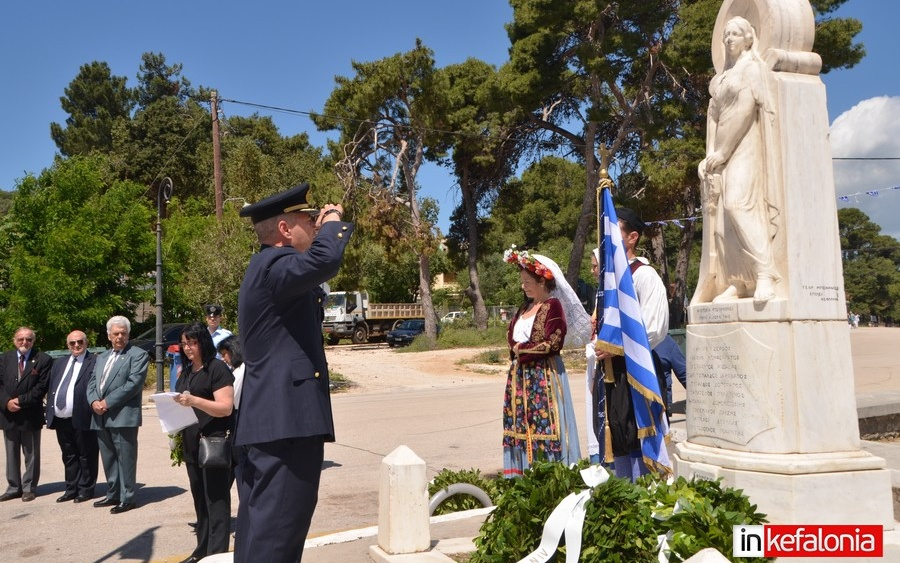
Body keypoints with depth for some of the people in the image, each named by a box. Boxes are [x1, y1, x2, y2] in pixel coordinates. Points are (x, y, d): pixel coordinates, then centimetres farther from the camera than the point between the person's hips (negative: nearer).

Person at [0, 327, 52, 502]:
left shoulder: (43, 360, -5)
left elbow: (42, 387, -10)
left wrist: (20, 401, -16)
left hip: (30, 415, -4)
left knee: (31, 454, 6)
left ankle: (29, 488, 15)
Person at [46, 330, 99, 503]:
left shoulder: (95, 362, -6)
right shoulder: (59, 363, 17)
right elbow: (51, 389, 17)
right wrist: (49, 414, 11)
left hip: (82, 419, -7)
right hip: (60, 419, 7)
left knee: (86, 456, 4)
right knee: (68, 456, 16)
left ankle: (86, 490, 15)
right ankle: (71, 489, 26)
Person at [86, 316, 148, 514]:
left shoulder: (138, 355, -3)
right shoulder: (102, 357, 21)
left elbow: (133, 384, -13)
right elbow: (92, 383, 16)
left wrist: (107, 402, -15)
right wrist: (94, 401, -5)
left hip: (123, 416, -7)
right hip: (101, 417, 7)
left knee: (125, 458, -3)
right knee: (108, 459, 15)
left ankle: (127, 498, 4)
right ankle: (113, 495, 26)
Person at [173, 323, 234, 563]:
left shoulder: (217, 368, -9)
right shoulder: (186, 372, 14)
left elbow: (226, 407, -17)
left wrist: (194, 401, -29)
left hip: (214, 442, -8)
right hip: (192, 444, 8)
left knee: (216, 499, -3)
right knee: (200, 498, 14)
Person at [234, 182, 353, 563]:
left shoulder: (268, 267, 20)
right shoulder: (272, 264, -13)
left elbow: (310, 287, 36)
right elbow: (324, 260, -34)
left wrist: (325, 226, 24)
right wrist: (333, 219, -12)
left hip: (270, 420, 11)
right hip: (286, 421, -11)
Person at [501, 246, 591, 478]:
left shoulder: (553, 306, -9)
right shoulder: (525, 307, 16)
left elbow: (553, 343, -15)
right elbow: (512, 335, 19)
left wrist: (522, 349, -8)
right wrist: (516, 350, -2)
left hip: (544, 375, -8)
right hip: (520, 376, 8)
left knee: (544, 424, -6)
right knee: (522, 425, 8)